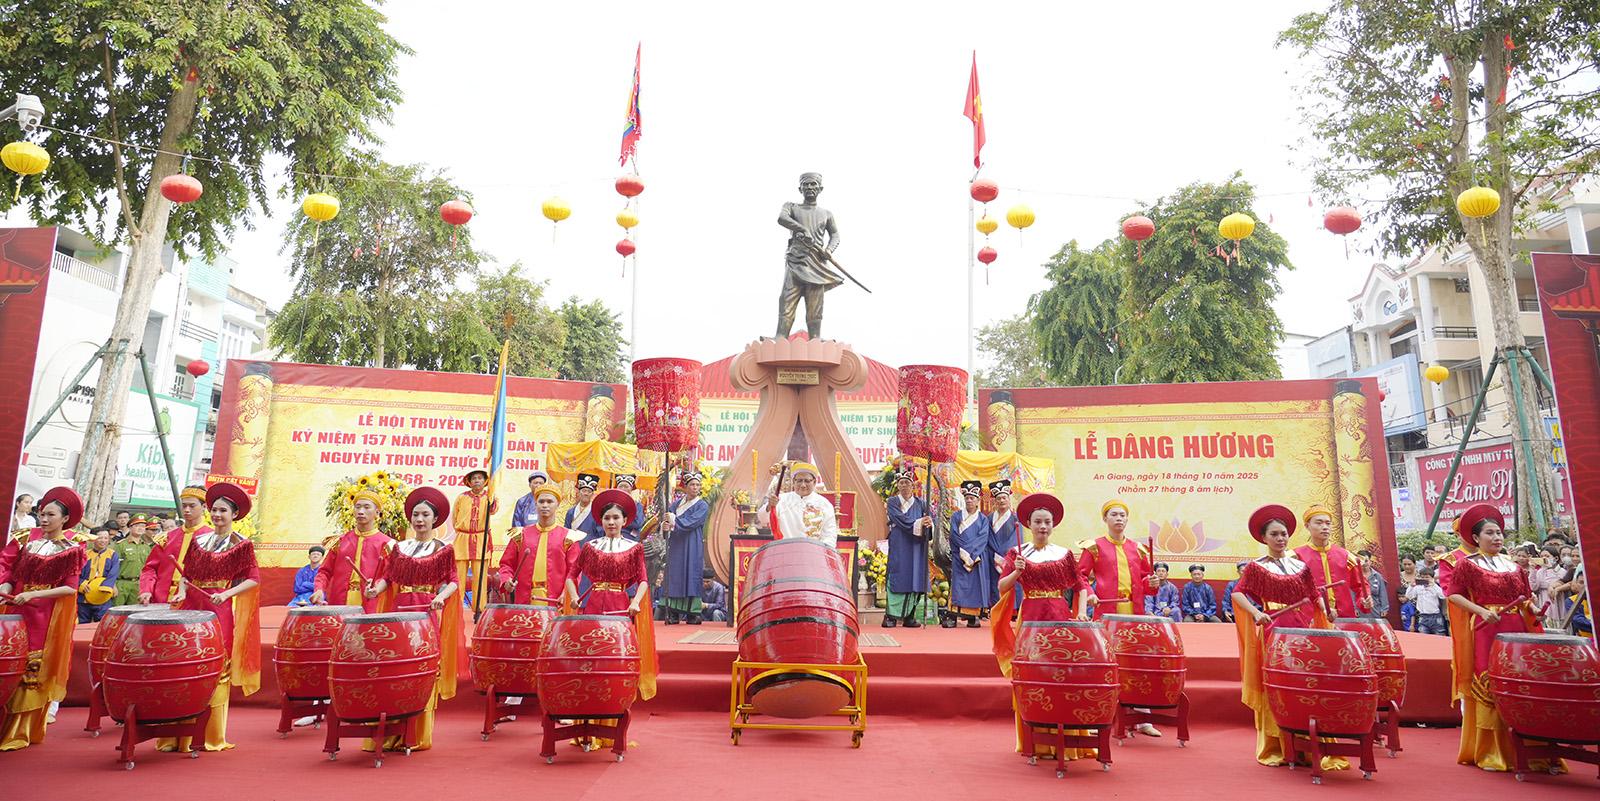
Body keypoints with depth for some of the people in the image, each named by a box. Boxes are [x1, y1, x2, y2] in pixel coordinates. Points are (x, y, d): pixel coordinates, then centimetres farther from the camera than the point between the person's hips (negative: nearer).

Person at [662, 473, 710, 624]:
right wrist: (664, 525, -17)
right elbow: (666, 517, 4)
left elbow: (690, 523, -13)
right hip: (676, 545, 4)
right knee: (674, 576, 0)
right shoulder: (677, 502, 14)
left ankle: (694, 613, -4)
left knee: (691, 576, -7)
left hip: (692, 547, -4)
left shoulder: (702, 506, 0)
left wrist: (673, 519, -9)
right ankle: (673, 613, 3)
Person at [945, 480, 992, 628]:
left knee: (975, 584, -2)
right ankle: (952, 616, -13)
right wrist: (966, 551, -12)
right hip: (959, 558, -1)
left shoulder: (983, 519, 10)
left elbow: (983, 538, -3)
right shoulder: (956, 516, 10)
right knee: (958, 584, -9)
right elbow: (954, 536, -1)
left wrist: (971, 553, -14)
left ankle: (973, 617, 1)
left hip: (978, 558, 1)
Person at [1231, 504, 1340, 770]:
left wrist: (1325, 622, 0)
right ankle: (1273, 749, 7)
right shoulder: (1256, 568, 2)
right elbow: (1237, 593, -5)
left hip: (1304, 631, 3)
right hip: (1273, 632, -3)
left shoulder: (1301, 566, 12)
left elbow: (1316, 596, 13)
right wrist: (1256, 613, -19)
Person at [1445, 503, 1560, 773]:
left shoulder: (1513, 565, 16)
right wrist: (1481, 611, -15)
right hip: (1485, 632, -5)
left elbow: (1525, 598, 19)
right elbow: (1454, 594, -3)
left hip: (1516, 631, 5)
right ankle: (1490, 753, 3)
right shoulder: (1467, 564, 1)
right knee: (1489, 687, -5)